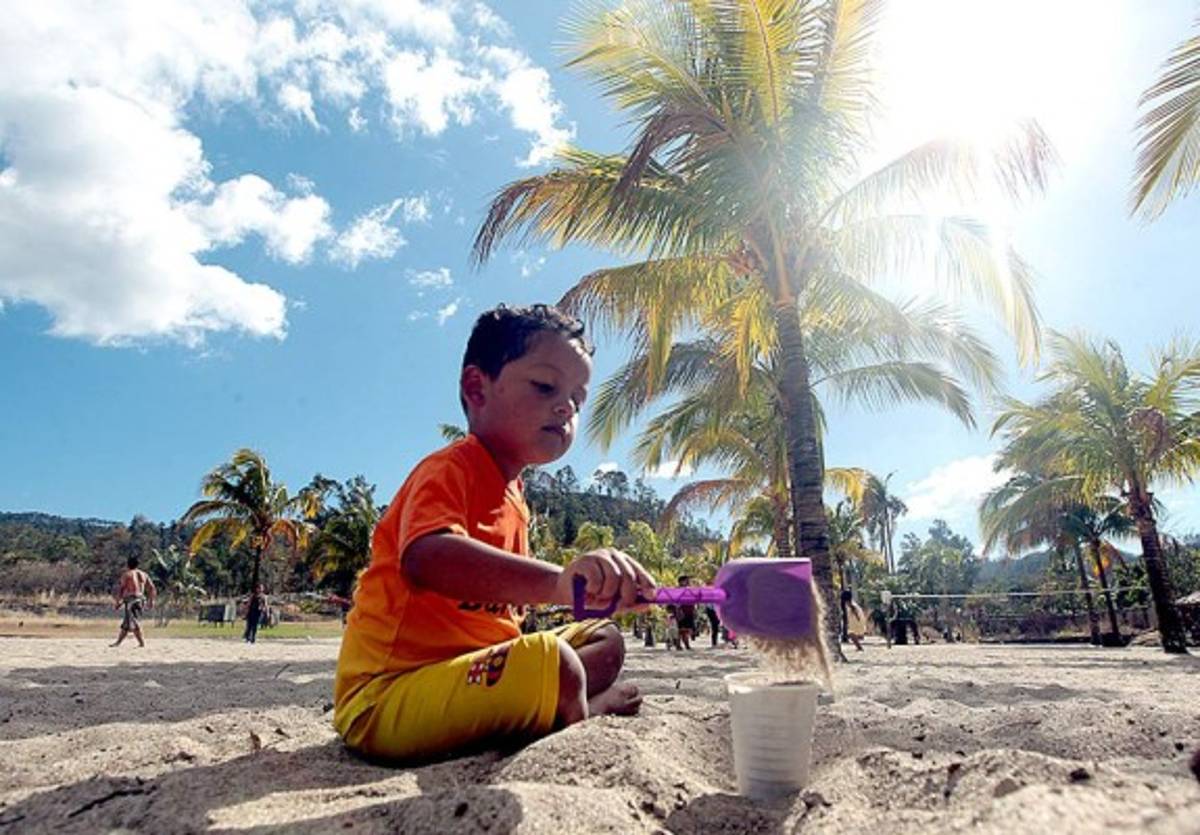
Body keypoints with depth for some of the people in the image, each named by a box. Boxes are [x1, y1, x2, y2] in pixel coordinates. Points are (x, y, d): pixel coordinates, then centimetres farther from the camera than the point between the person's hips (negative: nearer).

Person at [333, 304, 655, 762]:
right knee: (555, 667, -31)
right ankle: (581, 712, -2)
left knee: (605, 640, 15)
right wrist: (555, 582, -52)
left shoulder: (513, 497, 13)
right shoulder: (449, 470, -17)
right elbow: (426, 559, -39)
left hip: (467, 664, 10)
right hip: (386, 696, -9)